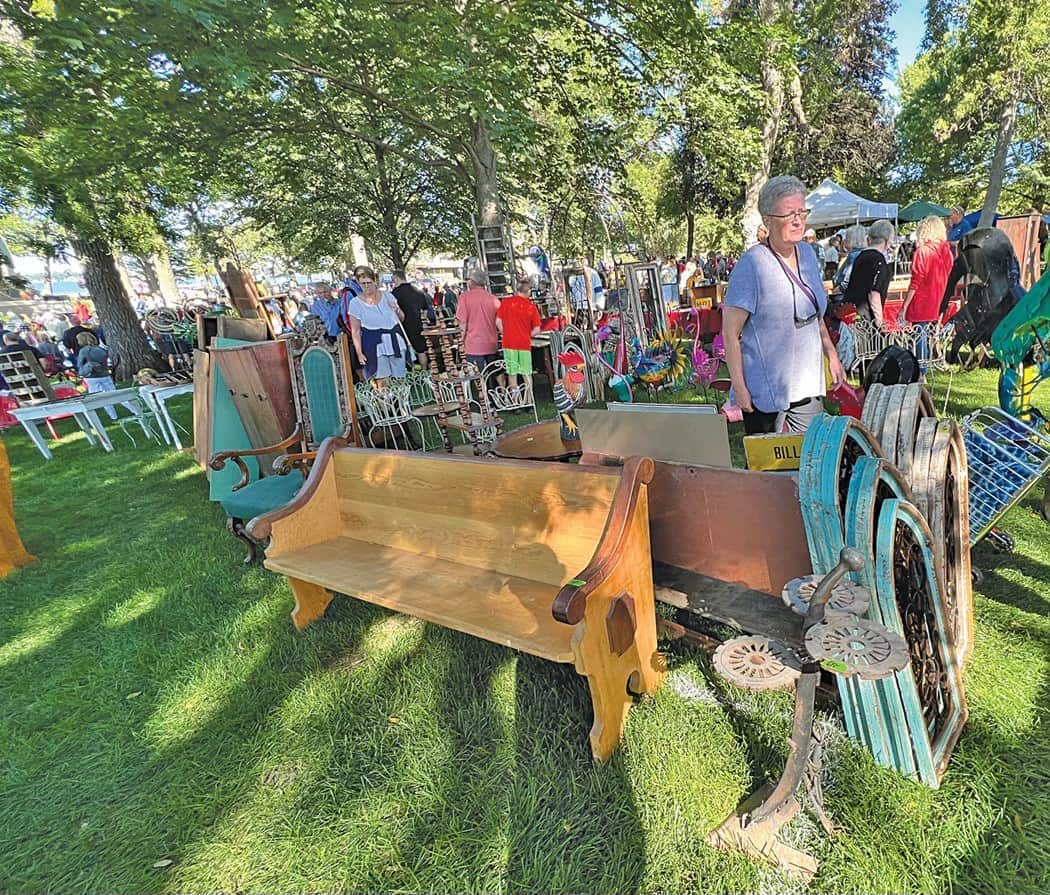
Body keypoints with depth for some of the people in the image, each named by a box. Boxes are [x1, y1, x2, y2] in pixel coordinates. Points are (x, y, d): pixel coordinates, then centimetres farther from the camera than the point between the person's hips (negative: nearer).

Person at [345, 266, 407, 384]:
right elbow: (355, 331, -2)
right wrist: (359, 353, -9)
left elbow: (401, 318, 18)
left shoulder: (388, 297, 6)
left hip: (395, 343, 3)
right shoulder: (355, 303, -3)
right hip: (375, 346, -3)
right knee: (381, 381, -9)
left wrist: (397, 310, -4)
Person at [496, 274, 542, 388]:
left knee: (512, 373, 9)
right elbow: (537, 330, -3)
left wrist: (506, 335, 13)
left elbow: (498, 322, 0)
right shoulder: (531, 306, -4)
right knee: (526, 374, 9)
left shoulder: (506, 302, -2)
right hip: (525, 344, -1)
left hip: (509, 343, 1)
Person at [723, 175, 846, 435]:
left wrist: (832, 355, 17)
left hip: (809, 385, 7)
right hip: (766, 391, -6)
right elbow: (730, 333, -17)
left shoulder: (808, 255, 8)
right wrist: (739, 389, -18)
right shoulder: (752, 265, -15)